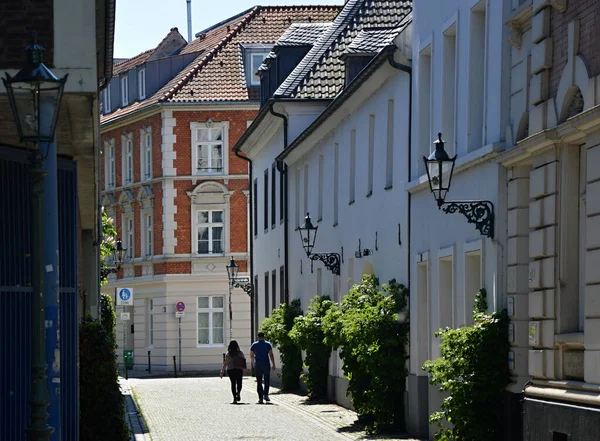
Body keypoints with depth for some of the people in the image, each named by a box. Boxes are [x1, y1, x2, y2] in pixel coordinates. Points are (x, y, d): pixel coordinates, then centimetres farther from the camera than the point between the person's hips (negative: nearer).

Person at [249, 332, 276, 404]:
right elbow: (271, 355, -4)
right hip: (266, 365, -1)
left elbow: (251, 355, 14)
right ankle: (266, 395, 1)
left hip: (258, 365, 1)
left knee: (259, 382, 3)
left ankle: (260, 398, -2)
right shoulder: (268, 344, 1)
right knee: (267, 381, 13)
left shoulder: (254, 345, 5)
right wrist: (273, 365, -1)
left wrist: (252, 362, 32)